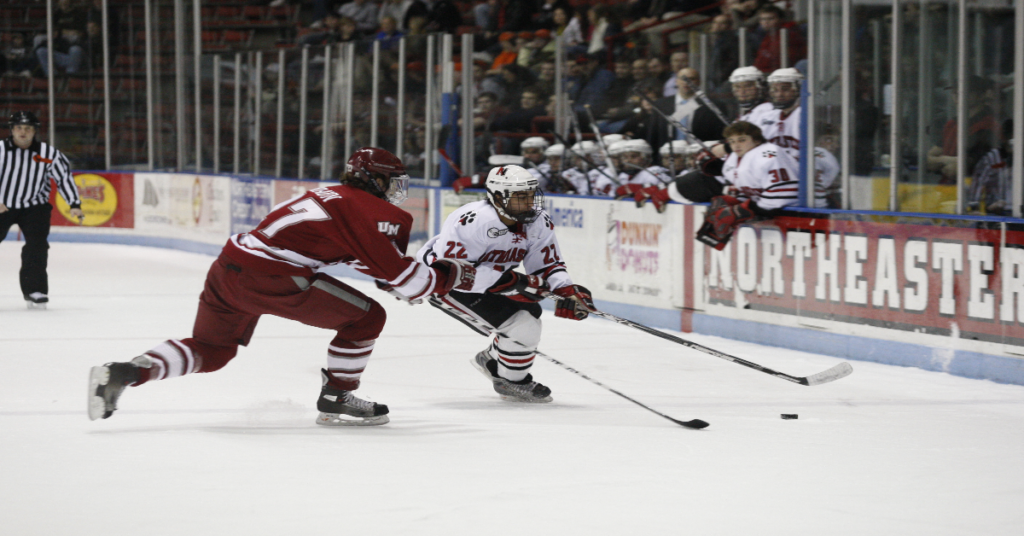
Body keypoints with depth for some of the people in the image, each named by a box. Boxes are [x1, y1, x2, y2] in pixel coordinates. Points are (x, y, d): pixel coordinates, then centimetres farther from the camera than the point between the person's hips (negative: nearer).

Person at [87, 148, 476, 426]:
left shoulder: (336, 197, 26)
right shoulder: (370, 211, -2)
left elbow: (375, 259, 35)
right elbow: (397, 275, -6)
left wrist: (425, 275, 28)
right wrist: (449, 276, 6)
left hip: (229, 263, 9)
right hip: (270, 277, -9)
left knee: (210, 350, 24)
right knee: (367, 317, 3)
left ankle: (124, 373, 5)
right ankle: (335, 400, 12)